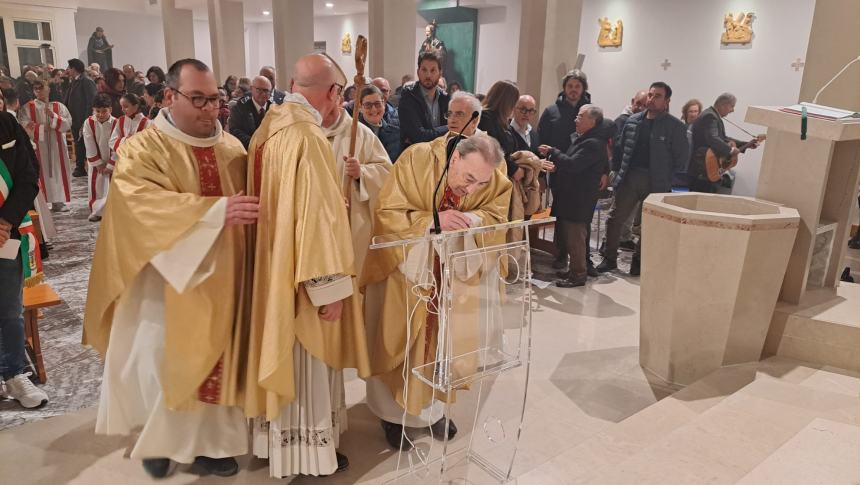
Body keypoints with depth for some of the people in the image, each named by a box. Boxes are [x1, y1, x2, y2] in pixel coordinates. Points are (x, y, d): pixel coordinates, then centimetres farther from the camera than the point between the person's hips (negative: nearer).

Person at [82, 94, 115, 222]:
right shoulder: (88, 123, -11)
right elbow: (90, 146, -10)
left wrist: (110, 165, -13)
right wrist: (98, 164, -10)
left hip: (112, 161, -1)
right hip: (95, 162, 2)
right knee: (95, 187, 6)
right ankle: (96, 212, 18)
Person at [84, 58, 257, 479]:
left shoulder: (232, 148, 7)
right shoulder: (143, 149, -8)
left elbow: (249, 201, 16)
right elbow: (142, 202, -25)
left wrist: (244, 211, -7)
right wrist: (215, 211, -34)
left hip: (220, 282, 4)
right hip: (168, 282, -4)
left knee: (213, 359, 11)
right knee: (165, 361, 6)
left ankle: (208, 440, 25)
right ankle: (159, 438, 28)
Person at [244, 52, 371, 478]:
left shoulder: (269, 127, 5)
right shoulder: (308, 136, -24)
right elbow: (316, 216, -25)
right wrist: (330, 288, -19)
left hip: (273, 265, 9)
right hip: (299, 272, -9)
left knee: (287, 358, 22)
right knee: (306, 365, 7)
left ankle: (281, 439, 39)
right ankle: (308, 453, 25)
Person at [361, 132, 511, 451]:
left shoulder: (495, 180, -15)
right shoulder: (417, 159, -25)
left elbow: (497, 219, -11)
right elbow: (387, 214, -24)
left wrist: (470, 219, -33)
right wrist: (433, 220, -38)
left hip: (447, 272, 3)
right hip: (403, 267, -3)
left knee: (439, 339, 13)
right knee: (397, 341, 7)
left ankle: (433, 407, 34)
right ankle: (392, 414, 25)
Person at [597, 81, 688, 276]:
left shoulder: (675, 126, -6)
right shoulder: (633, 120, 7)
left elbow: (681, 156, -4)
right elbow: (620, 148, 14)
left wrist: (666, 176, -3)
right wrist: (617, 170, 9)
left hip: (656, 183, -3)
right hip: (629, 178, 3)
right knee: (614, 218, 4)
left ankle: (638, 261, 22)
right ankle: (610, 258, 19)